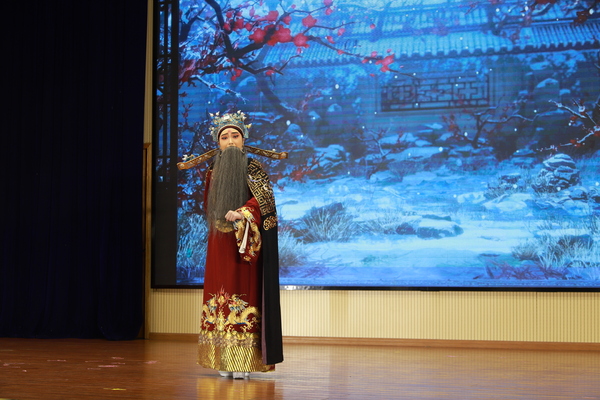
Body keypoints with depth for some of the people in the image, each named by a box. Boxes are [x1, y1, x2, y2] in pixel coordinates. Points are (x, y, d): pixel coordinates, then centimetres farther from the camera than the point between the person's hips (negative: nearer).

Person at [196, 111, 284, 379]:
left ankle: (243, 361, -5)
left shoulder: (253, 168, -3)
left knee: (243, 294, -7)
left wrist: (242, 213, -31)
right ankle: (224, 360, 7)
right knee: (220, 295, 3)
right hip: (219, 244, 5)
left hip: (244, 242, -5)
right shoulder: (213, 172, 13)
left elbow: (263, 196, -18)